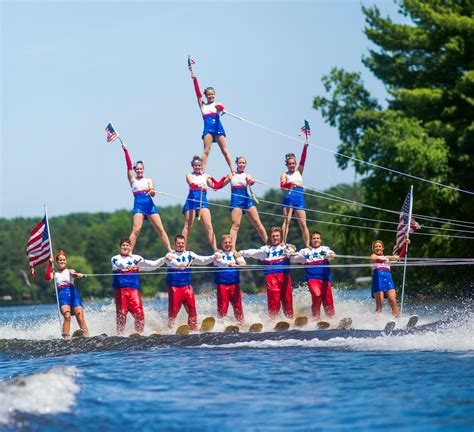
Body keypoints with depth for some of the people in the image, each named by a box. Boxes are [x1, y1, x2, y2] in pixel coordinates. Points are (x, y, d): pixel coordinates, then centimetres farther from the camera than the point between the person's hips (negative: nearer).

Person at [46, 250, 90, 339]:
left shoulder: (70, 271, 15)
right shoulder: (54, 274, 17)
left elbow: (78, 275, -8)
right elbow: (48, 278, -4)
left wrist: (76, 274, -33)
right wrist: (50, 264, -5)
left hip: (73, 294, 0)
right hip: (62, 296, 0)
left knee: (81, 319, -10)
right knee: (67, 316, -24)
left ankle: (87, 336, -10)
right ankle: (66, 337, -26)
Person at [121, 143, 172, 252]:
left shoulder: (148, 180, 13)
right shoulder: (132, 180, 9)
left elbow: (153, 193, 0)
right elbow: (129, 165, 1)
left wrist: (152, 192, -24)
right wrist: (126, 151, -7)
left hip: (150, 205, 2)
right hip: (138, 205, -2)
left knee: (160, 229, 1)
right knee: (136, 230, -15)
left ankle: (169, 249, 4)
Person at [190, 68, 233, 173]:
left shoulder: (217, 105, 12)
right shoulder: (202, 105, 16)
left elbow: (222, 108, -10)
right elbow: (198, 93, 8)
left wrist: (220, 108, -34)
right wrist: (195, 80, -1)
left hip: (218, 128, 0)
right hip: (208, 128, 0)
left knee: (225, 151, 0)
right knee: (206, 151, -9)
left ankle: (232, 170, -1)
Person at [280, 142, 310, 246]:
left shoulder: (299, 171, 16)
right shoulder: (284, 175, 6)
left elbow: (302, 160, 2)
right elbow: (282, 185, -11)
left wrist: (305, 147, -11)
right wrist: (290, 183, -32)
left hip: (299, 199, 3)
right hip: (289, 198, -3)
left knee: (303, 224, 0)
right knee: (286, 220, -13)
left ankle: (307, 245, -1)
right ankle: (283, 243, -20)